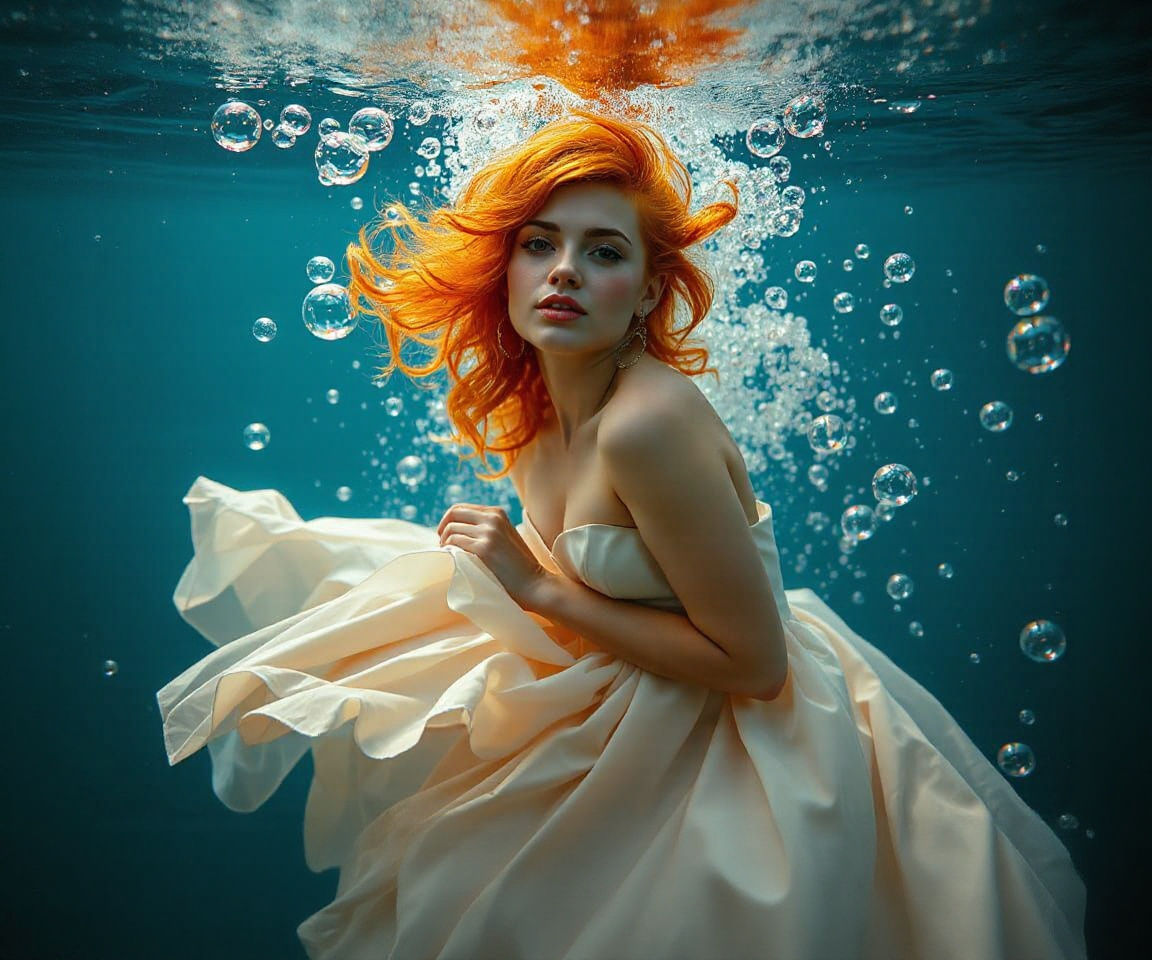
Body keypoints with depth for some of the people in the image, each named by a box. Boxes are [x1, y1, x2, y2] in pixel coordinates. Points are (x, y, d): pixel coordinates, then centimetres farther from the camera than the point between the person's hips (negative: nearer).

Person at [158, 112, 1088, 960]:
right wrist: (489, 563, -5)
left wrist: (541, 587, -23)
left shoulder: (649, 421, -30)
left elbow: (753, 663, -26)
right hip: (632, 710, 7)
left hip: (739, 741, -7)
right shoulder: (528, 406, -3)